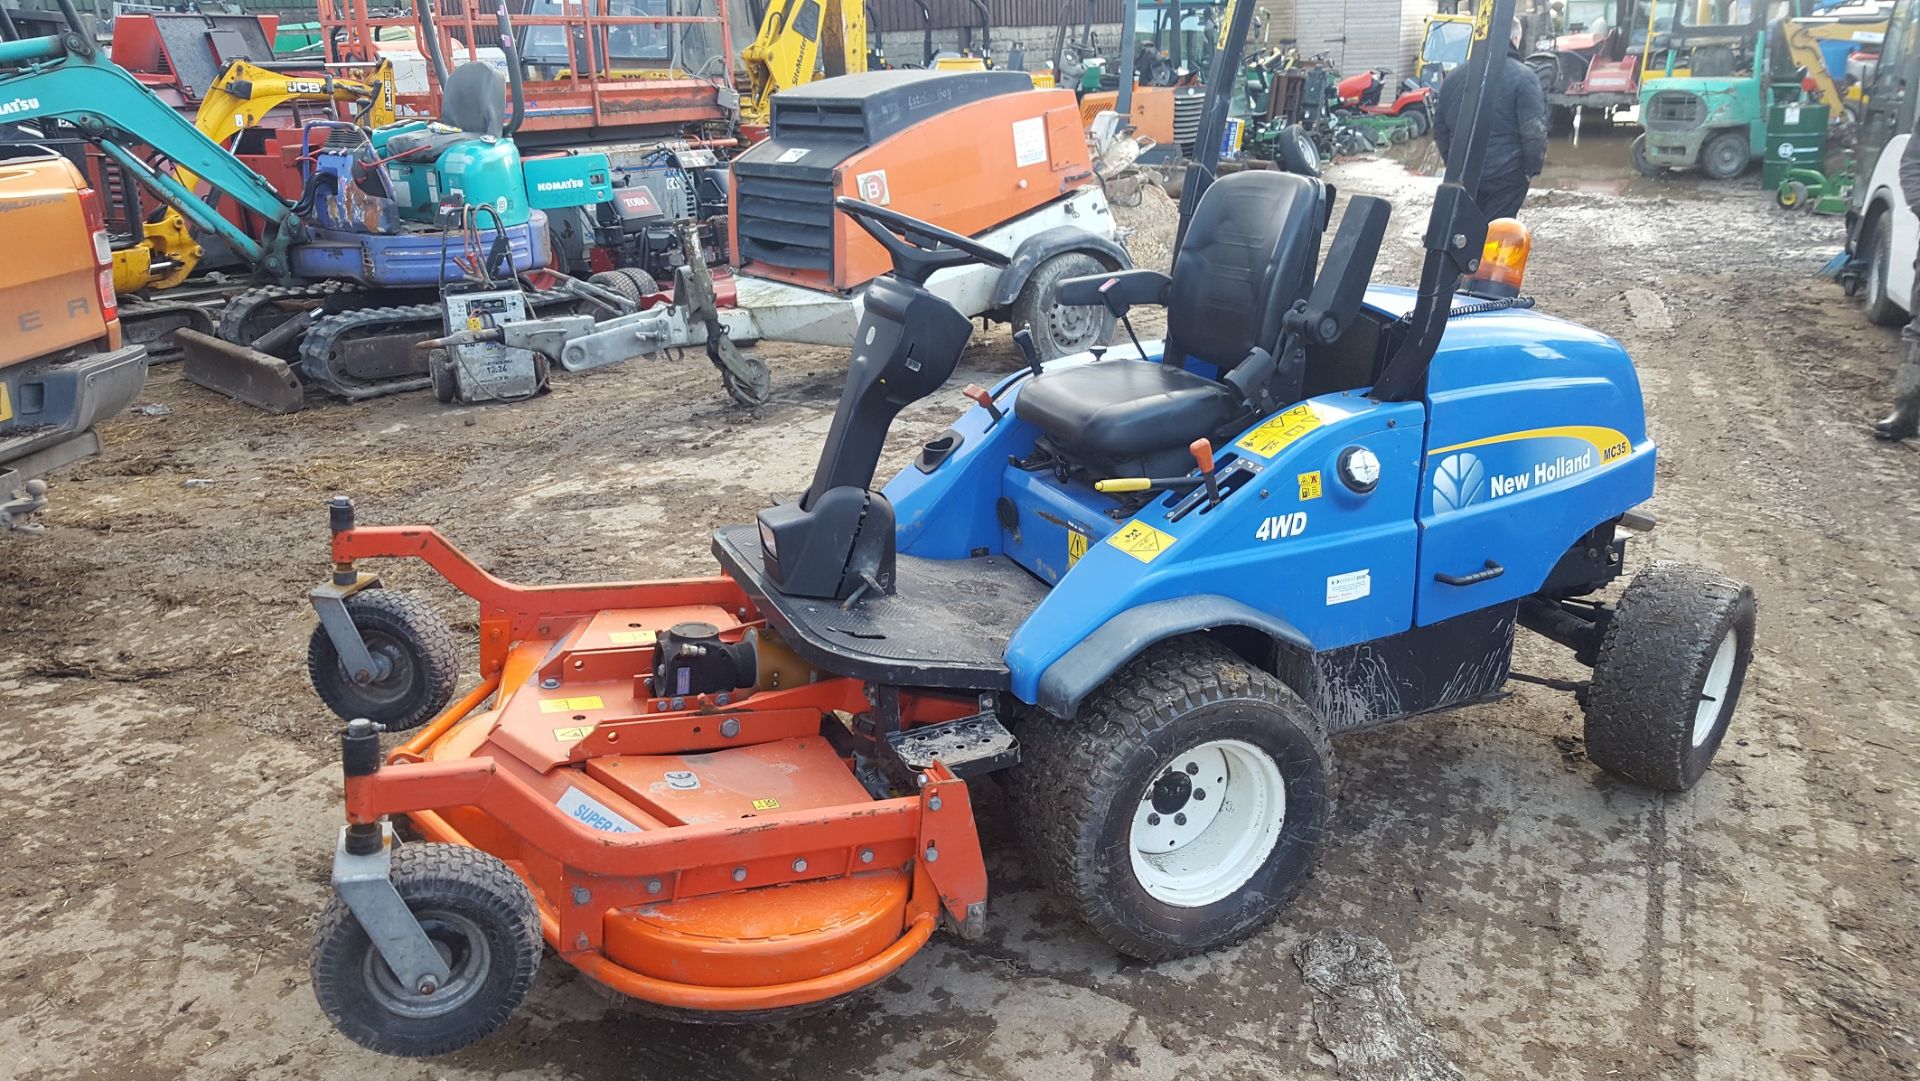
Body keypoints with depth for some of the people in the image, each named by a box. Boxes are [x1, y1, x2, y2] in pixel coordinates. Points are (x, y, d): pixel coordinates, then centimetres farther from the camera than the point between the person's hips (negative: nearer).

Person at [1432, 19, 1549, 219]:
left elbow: (1440, 127, 16)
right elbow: (1534, 132, -15)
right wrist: (1533, 169, -4)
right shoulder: (1523, 77, -11)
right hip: (1506, 173, -5)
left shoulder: (1456, 76, 8)